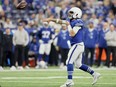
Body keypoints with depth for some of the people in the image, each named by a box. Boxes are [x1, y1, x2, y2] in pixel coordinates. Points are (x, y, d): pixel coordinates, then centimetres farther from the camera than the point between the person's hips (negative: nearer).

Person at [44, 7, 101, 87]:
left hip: (78, 45, -9)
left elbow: (72, 34, -21)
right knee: (78, 64, 14)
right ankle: (94, 74, 17)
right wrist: (51, 19, 19)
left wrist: (69, 25, -10)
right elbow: (61, 21, 21)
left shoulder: (78, 22, -15)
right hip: (77, 45, 9)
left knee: (69, 62, -11)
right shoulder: (71, 20, 10)